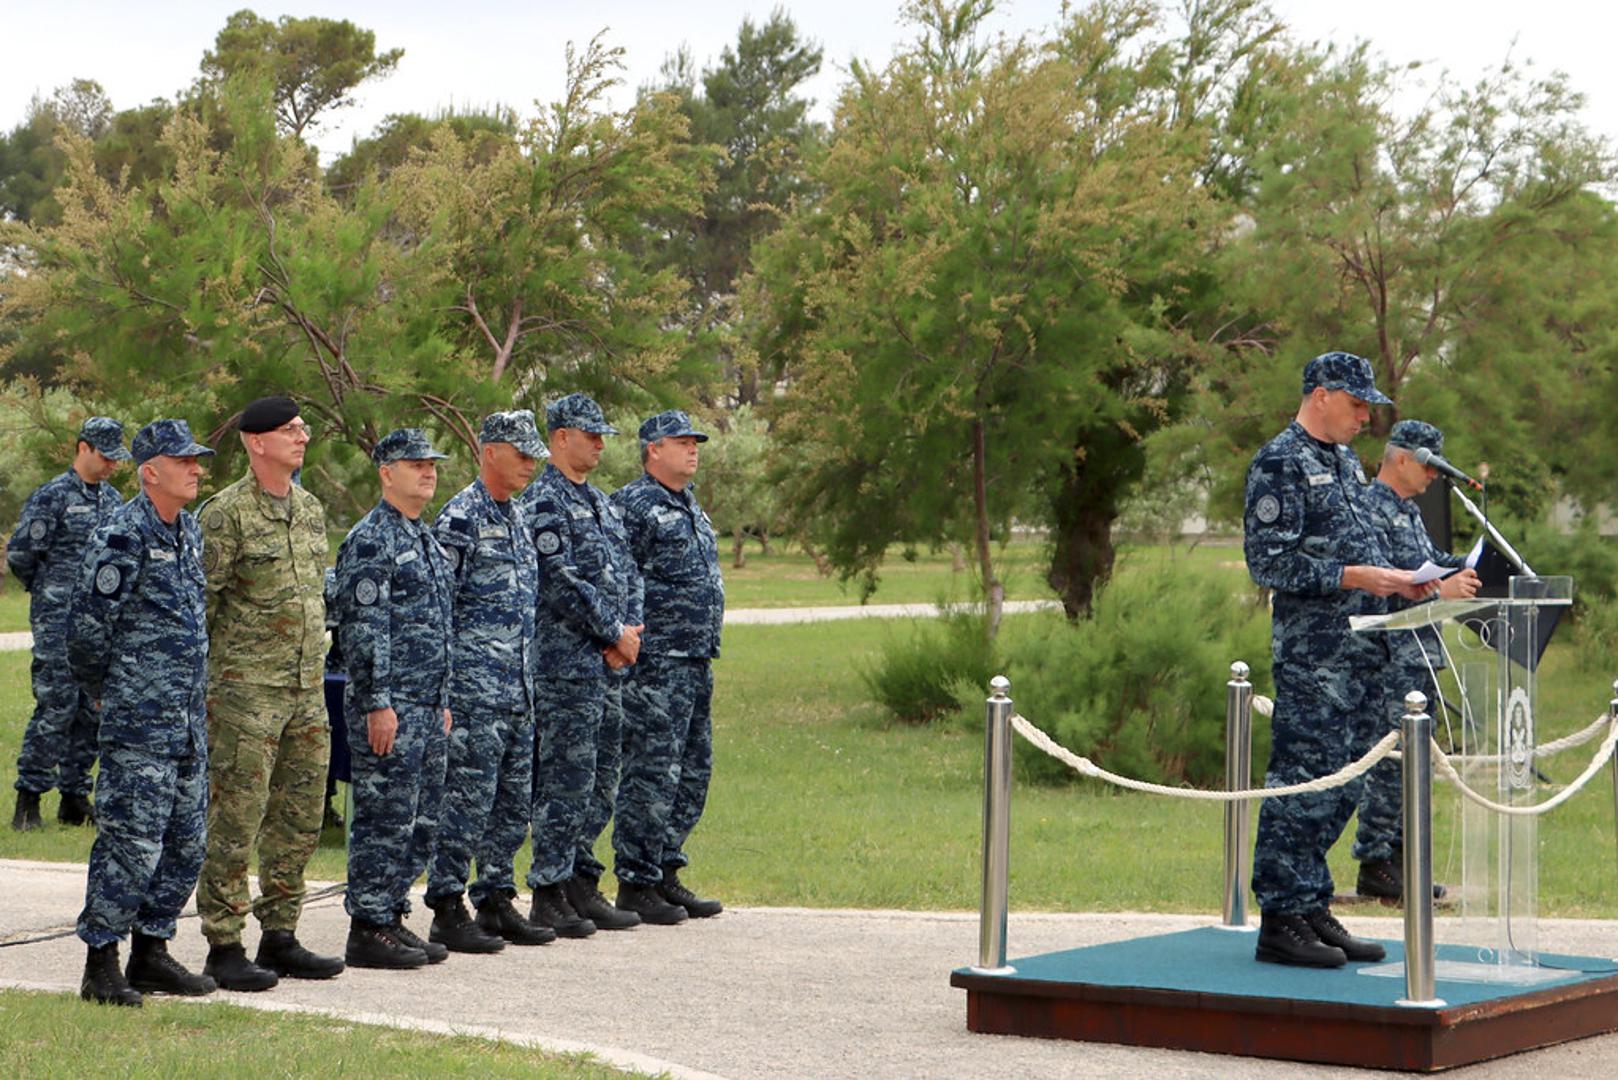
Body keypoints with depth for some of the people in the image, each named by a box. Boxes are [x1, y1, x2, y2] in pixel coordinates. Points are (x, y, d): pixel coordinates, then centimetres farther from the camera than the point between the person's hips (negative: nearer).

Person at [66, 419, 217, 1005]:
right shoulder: (122, 538, -13)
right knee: (132, 841, -8)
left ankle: (151, 952, 21)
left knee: (186, 841, 11)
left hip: (188, 719, 8)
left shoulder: (191, 531, 13)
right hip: (138, 722, -8)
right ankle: (101, 964, 1)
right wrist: (106, 692, 1)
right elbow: (87, 627, -11)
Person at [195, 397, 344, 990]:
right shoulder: (225, 513, -10)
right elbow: (197, 601, -10)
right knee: (235, 822, -4)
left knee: (300, 820, 9)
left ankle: (280, 937, 19)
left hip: (307, 691, 7)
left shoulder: (311, 510, 14)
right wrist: (201, 681, -11)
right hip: (245, 690, -7)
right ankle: (224, 947, 2)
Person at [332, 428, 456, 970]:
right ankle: (369, 930, -1)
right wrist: (378, 702, -20)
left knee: (420, 822, 11)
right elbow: (362, 627, -17)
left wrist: (443, 700, 21)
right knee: (385, 818, -6)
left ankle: (391, 915, 19)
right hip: (388, 705, -9)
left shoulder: (426, 540, 18)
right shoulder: (370, 540, -11)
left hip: (427, 706, 9)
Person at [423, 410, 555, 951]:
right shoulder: (460, 517, -11)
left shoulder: (517, 515, 16)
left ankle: (496, 903, 19)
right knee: (467, 799, -6)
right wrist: (441, 684, -16)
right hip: (475, 687, -9)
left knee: (514, 802, 11)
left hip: (518, 687, 9)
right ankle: (448, 911, 0)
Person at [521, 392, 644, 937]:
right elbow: (561, 583, -17)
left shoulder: (598, 500, 18)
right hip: (567, 663, -9)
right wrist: (615, 633, -12)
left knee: (601, 781, 12)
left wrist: (630, 630, -1)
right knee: (566, 779, -6)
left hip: (607, 664, 9)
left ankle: (582, 883, 19)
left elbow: (628, 570, 16)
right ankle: (549, 894, -1)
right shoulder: (544, 501, -10)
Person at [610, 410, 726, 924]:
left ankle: (666, 873, 20)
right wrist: (629, 636, -18)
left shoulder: (690, 507, 20)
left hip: (698, 663, 10)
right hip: (656, 664, -10)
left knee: (693, 771, 12)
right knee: (651, 773, -7)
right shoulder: (632, 505, -10)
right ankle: (636, 883, -1)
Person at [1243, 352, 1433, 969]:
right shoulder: (1280, 464, -8)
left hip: (1363, 654, 9)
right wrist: (1359, 577, -19)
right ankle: (1281, 922, -2)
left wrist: (1400, 583, 8)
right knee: (1302, 784, -7)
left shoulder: (1347, 465, 20)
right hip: (1312, 657, -9)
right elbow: (1269, 561, -16)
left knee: (1339, 788, 10)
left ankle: (1312, 909, 17)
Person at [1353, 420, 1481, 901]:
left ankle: (1400, 858, 17)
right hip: (1392, 658, -10)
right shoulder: (1371, 509, -12)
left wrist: (1460, 570, 9)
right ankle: (1373, 865, -4)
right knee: (1390, 762, -8)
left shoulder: (1409, 510, 19)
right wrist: (1440, 590, -21)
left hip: (1422, 655, 10)